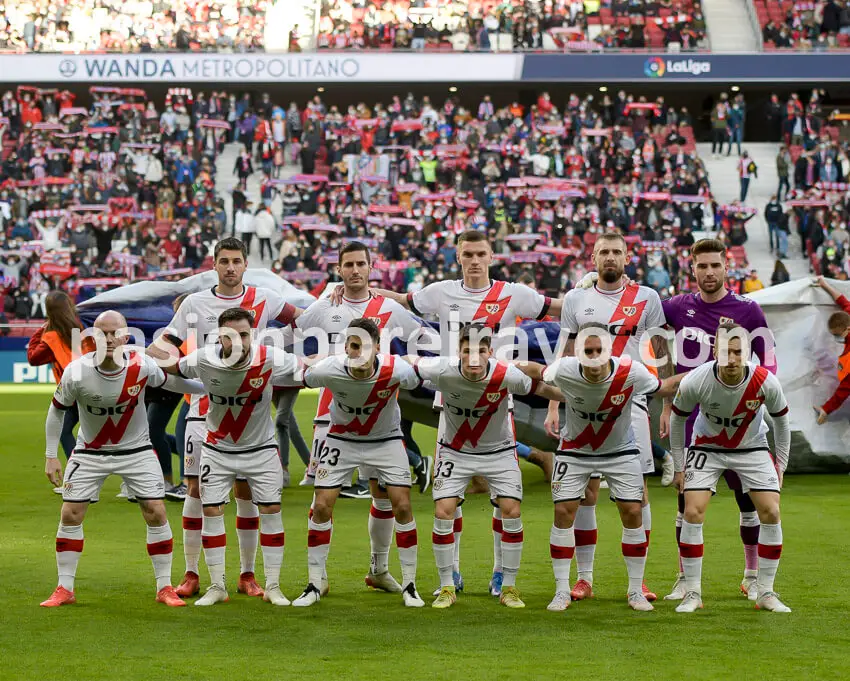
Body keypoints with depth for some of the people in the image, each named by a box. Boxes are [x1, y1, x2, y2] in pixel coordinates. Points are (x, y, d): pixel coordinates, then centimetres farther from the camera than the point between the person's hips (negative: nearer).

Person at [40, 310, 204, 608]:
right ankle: (64, 589, 10)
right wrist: (50, 456, -4)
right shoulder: (76, 372, -22)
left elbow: (170, 382, 2)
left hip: (136, 450, 0)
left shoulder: (142, 366, -21)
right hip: (90, 452, 0)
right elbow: (56, 411, -5)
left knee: (156, 513, -5)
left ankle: (165, 588, 7)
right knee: (70, 515, -3)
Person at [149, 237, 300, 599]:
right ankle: (191, 574, 7)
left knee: (246, 491, 2)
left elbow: (301, 319, 15)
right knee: (197, 489, -1)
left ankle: (247, 574, 12)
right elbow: (167, 345, 8)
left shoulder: (263, 299, 4)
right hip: (204, 409, 0)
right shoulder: (195, 303, 5)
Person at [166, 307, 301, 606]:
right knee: (211, 511, -1)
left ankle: (273, 587, 10)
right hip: (218, 449, 0)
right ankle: (217, 587, 11)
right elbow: (170, 368, 0)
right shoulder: (204, 359, -21)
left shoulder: (270, 359, -23)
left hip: (261, 448, 0)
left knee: (271, 510, -1)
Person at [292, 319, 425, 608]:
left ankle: (409, 585, 7)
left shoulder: (396, 370, -29)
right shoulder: (328, 370, -29)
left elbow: (420, 379, -5)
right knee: (321, 506, -7)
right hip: (342, 440, 0)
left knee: (402, 507, -8)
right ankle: (313, 586, 6)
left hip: (386, 440, 0)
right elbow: (302, 377, -6)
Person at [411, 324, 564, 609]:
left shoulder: (507, 376, -27)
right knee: (443, 513, -10)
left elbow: (542, 388, -10)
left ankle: (509, 588, 6)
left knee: (511, 512, -8)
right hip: (455, 450, 0)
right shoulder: (443, 371, -28)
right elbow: (410, 363, -10)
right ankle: (447, 588, 5)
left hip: (499, 451, 0)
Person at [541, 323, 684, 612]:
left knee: (633, 512, -5)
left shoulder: (630, 372, -27)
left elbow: (662, 388, -7)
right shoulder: (564, 371, -27)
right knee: (564, 512, -7)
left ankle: (636, 591, 8)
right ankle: (562, 592, 4)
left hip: (620, 450, 0)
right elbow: (542, 376, -1)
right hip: (575, 450, 0)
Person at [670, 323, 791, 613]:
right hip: (707, 447, -1)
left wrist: (781, 464, -1)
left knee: (771, 513, -11)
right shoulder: (694, 382, -27)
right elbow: (678, 419, -7)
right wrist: (679, 466, -3)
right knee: (693, 513, -15)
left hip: (752, 448, 1)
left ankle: (765, 593, 2)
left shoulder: (766, 382, -25)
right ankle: (692, 593, -3)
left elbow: (781, 420, -4)